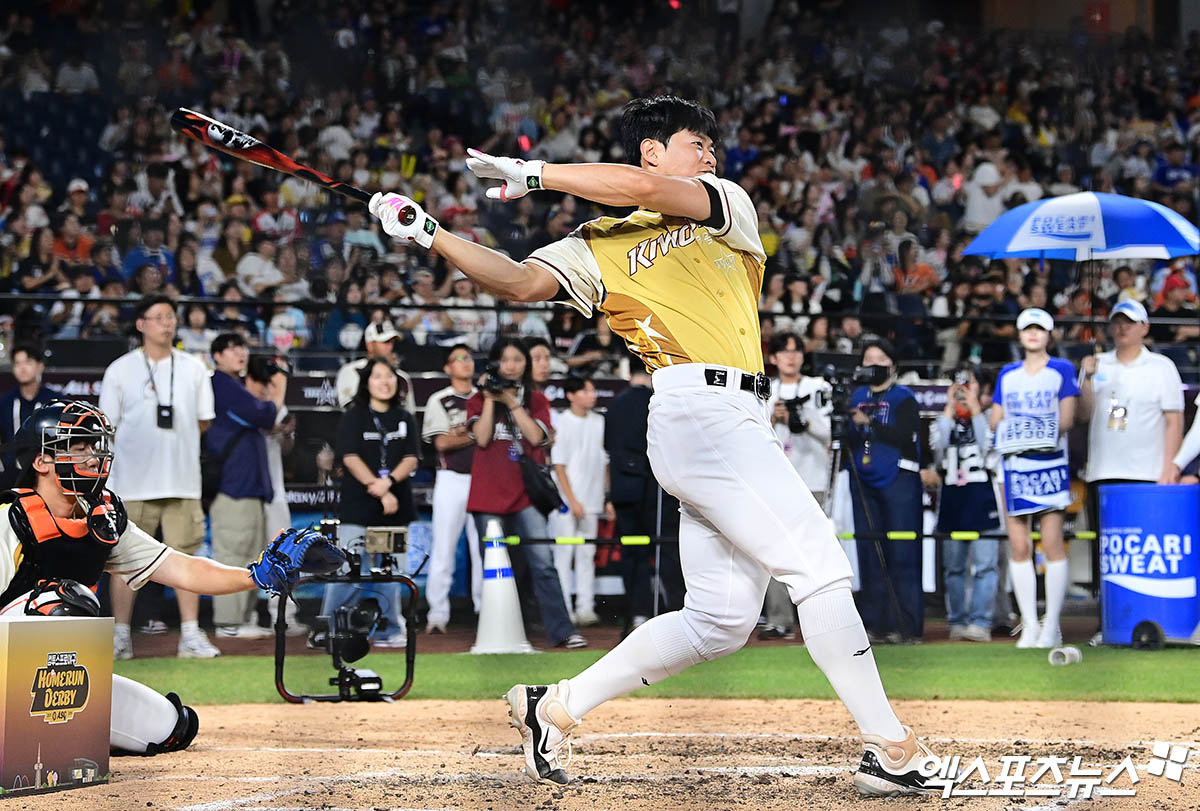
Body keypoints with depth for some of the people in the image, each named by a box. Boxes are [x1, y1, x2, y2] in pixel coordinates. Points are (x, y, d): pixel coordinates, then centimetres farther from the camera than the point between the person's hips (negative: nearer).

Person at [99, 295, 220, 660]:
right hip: (133, 482, -2)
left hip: (182, 480, 2)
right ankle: (120, 635, 6)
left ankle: (191, 635, 3)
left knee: (185, 554, 1)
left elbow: (203, 422, 12)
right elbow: (107, 427, 2)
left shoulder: (193, 368, 9)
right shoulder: (120, 370, 2)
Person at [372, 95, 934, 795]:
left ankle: (558, 706, 14)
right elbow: (524, 282, -6)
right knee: (820, 569, -12)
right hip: (701, 407, -7)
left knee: (721, 620, 7)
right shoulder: (598, 245, 9)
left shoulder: (731, 206, 22)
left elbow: (654, 193, 3)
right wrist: (429, 236, -16)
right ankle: (891, 749, -10)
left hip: (738, 422, 7)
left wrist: (538, 175, 3)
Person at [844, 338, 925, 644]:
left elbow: (905, 436, -13)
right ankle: (875, 623, 11)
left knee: (902, 554, -9)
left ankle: (907, 625, -9)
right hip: (863, 480, 6)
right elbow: (849, 440, 14)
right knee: (869, 554, 6)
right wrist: (843, 427, -7)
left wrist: (870, 423, -18)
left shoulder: (903, 398, 1)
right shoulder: (857, 397, 17)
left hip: (898, 480, -6)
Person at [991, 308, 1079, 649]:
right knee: (1018, 546, 0)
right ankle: (1029, 624, 6)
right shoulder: (1007, 374, 18)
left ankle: (1052, 626, -4)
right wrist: (1005, 427, -3)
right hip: (1014, 464, 4)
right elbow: (996, 419, 16)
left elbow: (1067, 417, -1)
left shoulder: (1062, 370, 7)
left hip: (1050, 463, -4)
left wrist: (1048, 430, -15)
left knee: (1052, 542, -7)